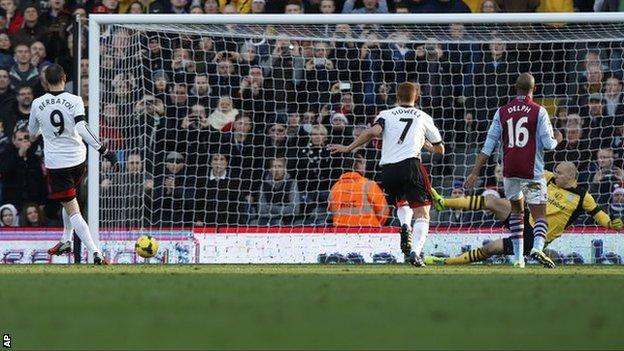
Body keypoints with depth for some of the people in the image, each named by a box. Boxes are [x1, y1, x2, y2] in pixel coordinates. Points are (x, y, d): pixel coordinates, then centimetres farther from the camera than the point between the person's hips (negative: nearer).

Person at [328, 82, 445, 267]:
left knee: (402, 202, 29)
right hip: (410, 164, -2)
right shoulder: (424, 118, 19)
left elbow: (374, 131, -5)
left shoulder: (386, 114, 16)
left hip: (387, 170, 2)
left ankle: (405, 225, -3)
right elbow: (440, 149, 28)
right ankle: (415, 252, -26)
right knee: (422, 213, -3)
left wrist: (348, 148, 2)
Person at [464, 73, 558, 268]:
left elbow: (488, 145, 4)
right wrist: (555, 140, 18)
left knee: (516, 211, 22)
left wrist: (475, 172, 6)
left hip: (509, 171, 3)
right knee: (540, 215, -2)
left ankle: (518, 257, 16)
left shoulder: (502, 112, 6)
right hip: (532, 172, -3)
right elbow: (549, 143, -6)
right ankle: (537, 247, -30)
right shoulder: (539, 112, -3)